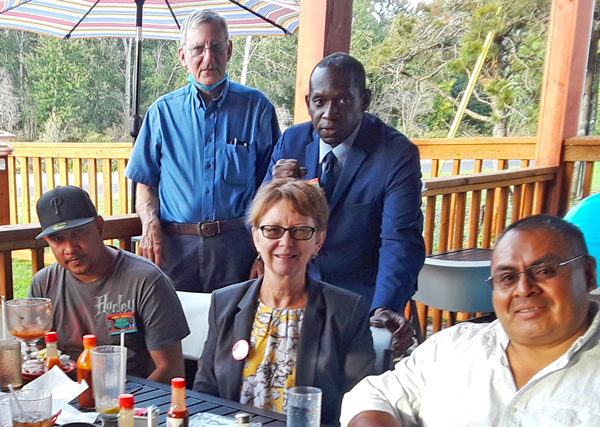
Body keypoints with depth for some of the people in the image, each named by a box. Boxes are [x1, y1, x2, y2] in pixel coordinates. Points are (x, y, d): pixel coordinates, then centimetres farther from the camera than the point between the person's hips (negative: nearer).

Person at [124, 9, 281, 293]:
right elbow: (145, 183, 11)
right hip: (174, 246, 1)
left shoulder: (256, 107, 3)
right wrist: (150, 223, -8)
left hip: (236, 245, 0)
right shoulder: (163, 112, 7)